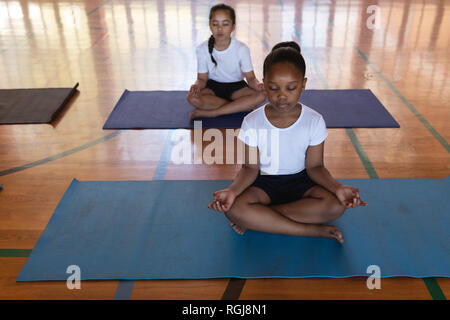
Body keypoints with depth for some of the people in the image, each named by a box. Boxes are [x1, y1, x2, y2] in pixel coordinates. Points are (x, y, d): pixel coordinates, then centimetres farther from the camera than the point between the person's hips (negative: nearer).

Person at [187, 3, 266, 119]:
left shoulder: (242, 49, -12)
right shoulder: (202, 49, -10)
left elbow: (250, 77, -10)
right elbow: (202, 78, -7)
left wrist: (256, 84, -36)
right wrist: (197, 85, -33)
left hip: (236, 86, 0)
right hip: (213, 86, 0)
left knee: (261, 96, -29)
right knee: (192, 98, -32)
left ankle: (211, 112, -26)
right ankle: (240, 106, -21)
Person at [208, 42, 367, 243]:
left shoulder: (314, 121, -10)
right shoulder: (252, 123, -12)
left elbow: (315, 166, -5)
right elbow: (250, 168, -8)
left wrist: (338, 188, -24)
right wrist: (233, 190, -28)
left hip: (300, 181, 1)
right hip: (265, 182, -1)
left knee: (336, 206, -28)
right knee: (234, 208, -31)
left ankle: (258, 218, -19)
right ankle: (311, 230, -23)